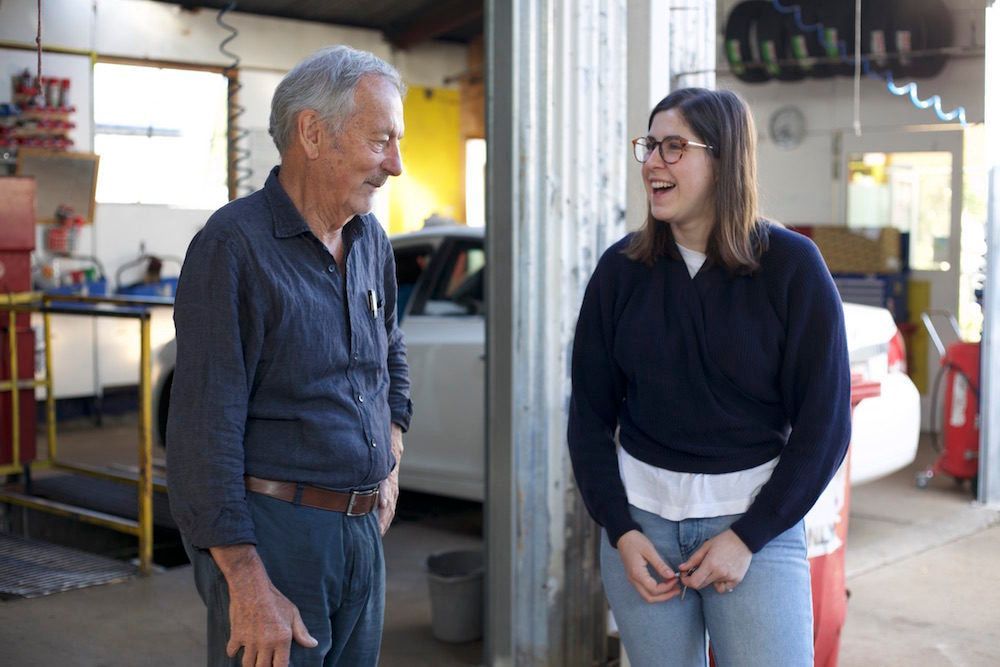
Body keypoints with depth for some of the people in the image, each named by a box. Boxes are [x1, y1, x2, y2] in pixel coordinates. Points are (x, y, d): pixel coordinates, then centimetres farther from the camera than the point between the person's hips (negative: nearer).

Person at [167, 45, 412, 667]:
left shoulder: (372, 241, 10)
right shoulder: (235, 244, -14)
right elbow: (204, 431, -19)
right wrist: (249, 587, -22)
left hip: (362, 532, 7)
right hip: (274, 532, -7)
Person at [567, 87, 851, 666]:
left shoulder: (791, 265, -7)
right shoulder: (622, 269, 0)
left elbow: (825, 423, -5)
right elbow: (591, 415, 5)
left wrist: (749, 535, -9)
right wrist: (621, 531, -5)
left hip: (756, 515, -2)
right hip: (641, 513, 2)